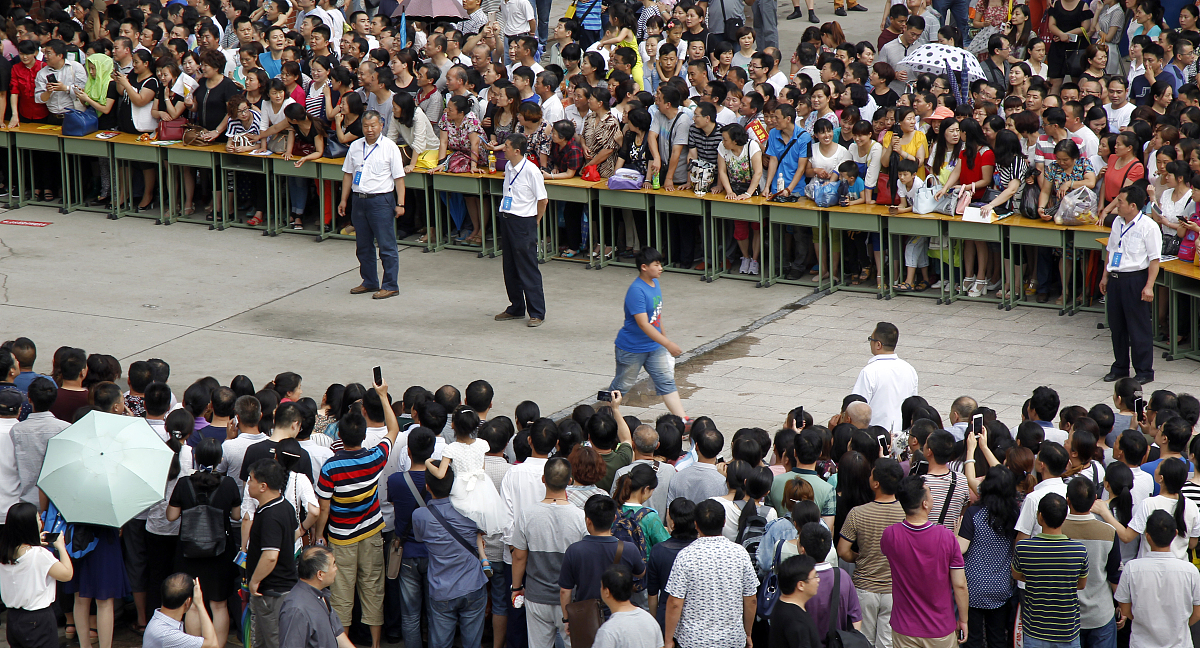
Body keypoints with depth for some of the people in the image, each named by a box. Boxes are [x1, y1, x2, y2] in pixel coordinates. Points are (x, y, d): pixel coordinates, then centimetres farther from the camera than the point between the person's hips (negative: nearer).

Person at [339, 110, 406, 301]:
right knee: (363, 246, 13)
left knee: (386, 246, -4)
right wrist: (343, 200, 14)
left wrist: (400, 204, -10)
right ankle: (369, 282, 25)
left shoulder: (389, 147, -3)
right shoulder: (355, 147, 10)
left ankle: (390, 285, 2)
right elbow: (348, 174, 18)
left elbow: (399, 177, -5)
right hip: (359, 200, 6)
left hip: (381, 201, -6)